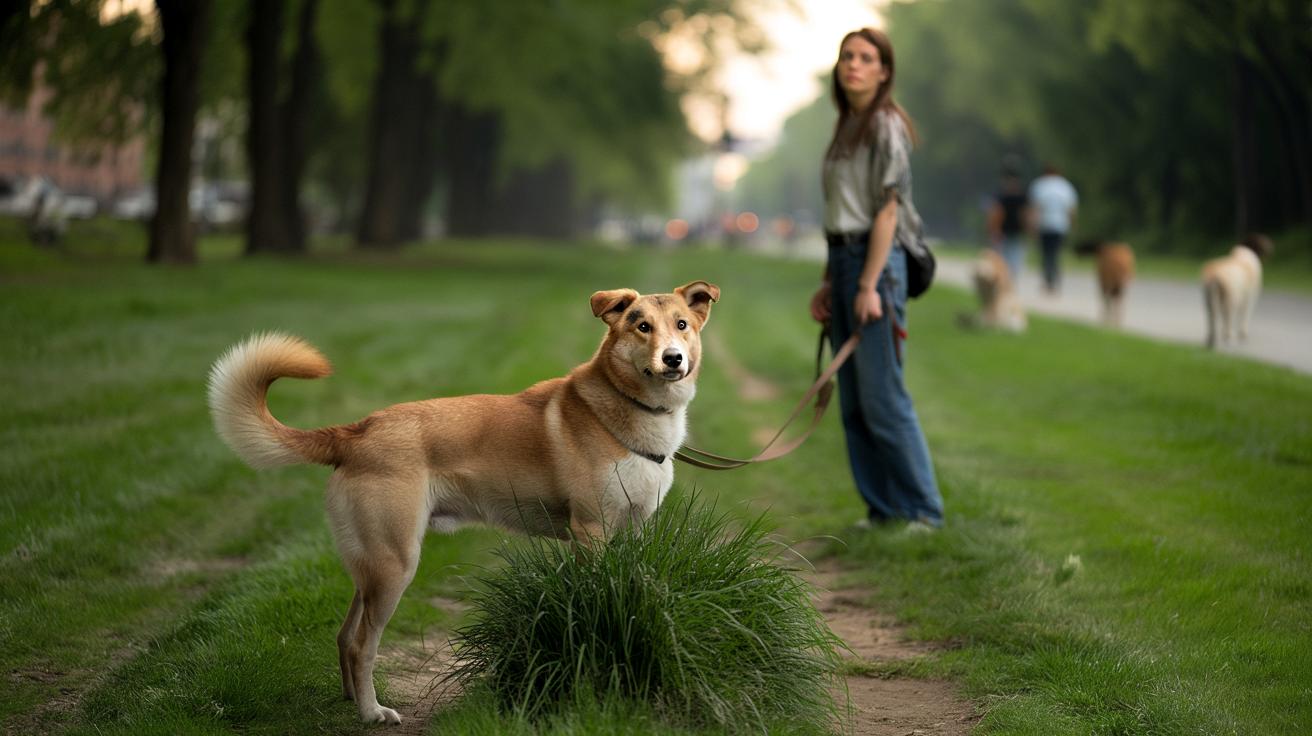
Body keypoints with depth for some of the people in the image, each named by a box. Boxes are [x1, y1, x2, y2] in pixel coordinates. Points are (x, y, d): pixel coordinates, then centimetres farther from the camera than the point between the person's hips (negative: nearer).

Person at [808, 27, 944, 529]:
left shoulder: (886, 126, -8)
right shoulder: (846, 129, 16)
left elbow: (887, 210, -14)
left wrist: (869, 285, -18)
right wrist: (827, 283, 15)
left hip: (877, 262, -8)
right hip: (842, 261, 8)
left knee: (881, 396, -9)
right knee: (853, 400, 7)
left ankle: (923, 510, -2)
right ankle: (881, 506, 14)